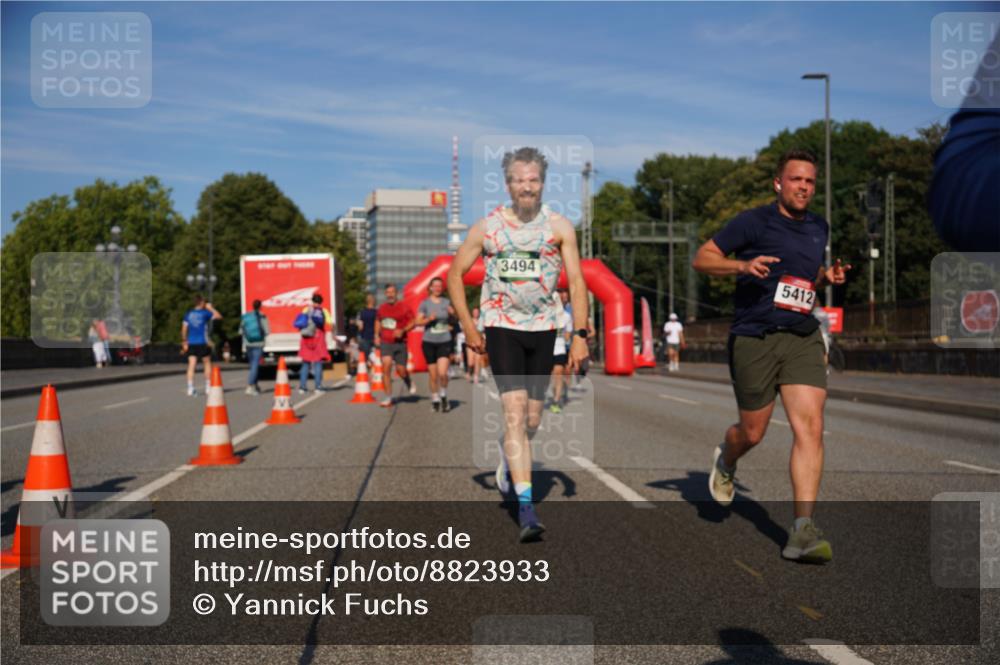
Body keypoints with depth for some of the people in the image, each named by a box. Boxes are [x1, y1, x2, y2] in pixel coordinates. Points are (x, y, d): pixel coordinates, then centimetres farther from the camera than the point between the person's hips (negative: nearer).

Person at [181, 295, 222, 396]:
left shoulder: (188, 314, 8)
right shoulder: (205, 313, -4)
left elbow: (184, 330, 8)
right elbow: (219, 316, 5)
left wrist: (185, 342, 15)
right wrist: (210, 308, 15)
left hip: (191, 343, 3)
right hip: (203, 343, -3)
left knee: (191, 365, -2)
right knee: (207, 363, 12)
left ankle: (190, 388, -10)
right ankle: (208, 386, 14)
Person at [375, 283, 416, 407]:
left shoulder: (404, 307, -4)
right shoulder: (382, 308, 9)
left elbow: (413, 322, -3)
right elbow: (378, 321, 25)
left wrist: (403, 330, -18)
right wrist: (377, 335, 13)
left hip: (400, 343, -2)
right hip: (385, 342, 2)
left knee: (401, 370, 1)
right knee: (386, 367, -13)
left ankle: (409, 383, 39)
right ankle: (389, 397, -6)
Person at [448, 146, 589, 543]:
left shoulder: (559, 227, 1)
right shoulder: (487, 227, 0)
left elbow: (576, 282, -1)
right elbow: (454, 274, 7)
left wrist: (580, 335, -9)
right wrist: (468, 326, 2)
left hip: (543, 329, 2)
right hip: (501, 327, -2)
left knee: (532, 418, 10)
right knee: (514, 412, -14)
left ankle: (509, 459, 45)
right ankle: (526, 508, -16)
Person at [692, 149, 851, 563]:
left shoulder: (819, 228, 14)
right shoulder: (753, 222, -3)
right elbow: (702, 258, -2)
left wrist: (829, 276, 9)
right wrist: (743, 266, -19)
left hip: (803, 338, 4)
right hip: (754, 338, -4)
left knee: (810, 428, -13)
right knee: (753, 433, 7)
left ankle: (802, 530, -13)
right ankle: (725, 462, 45)